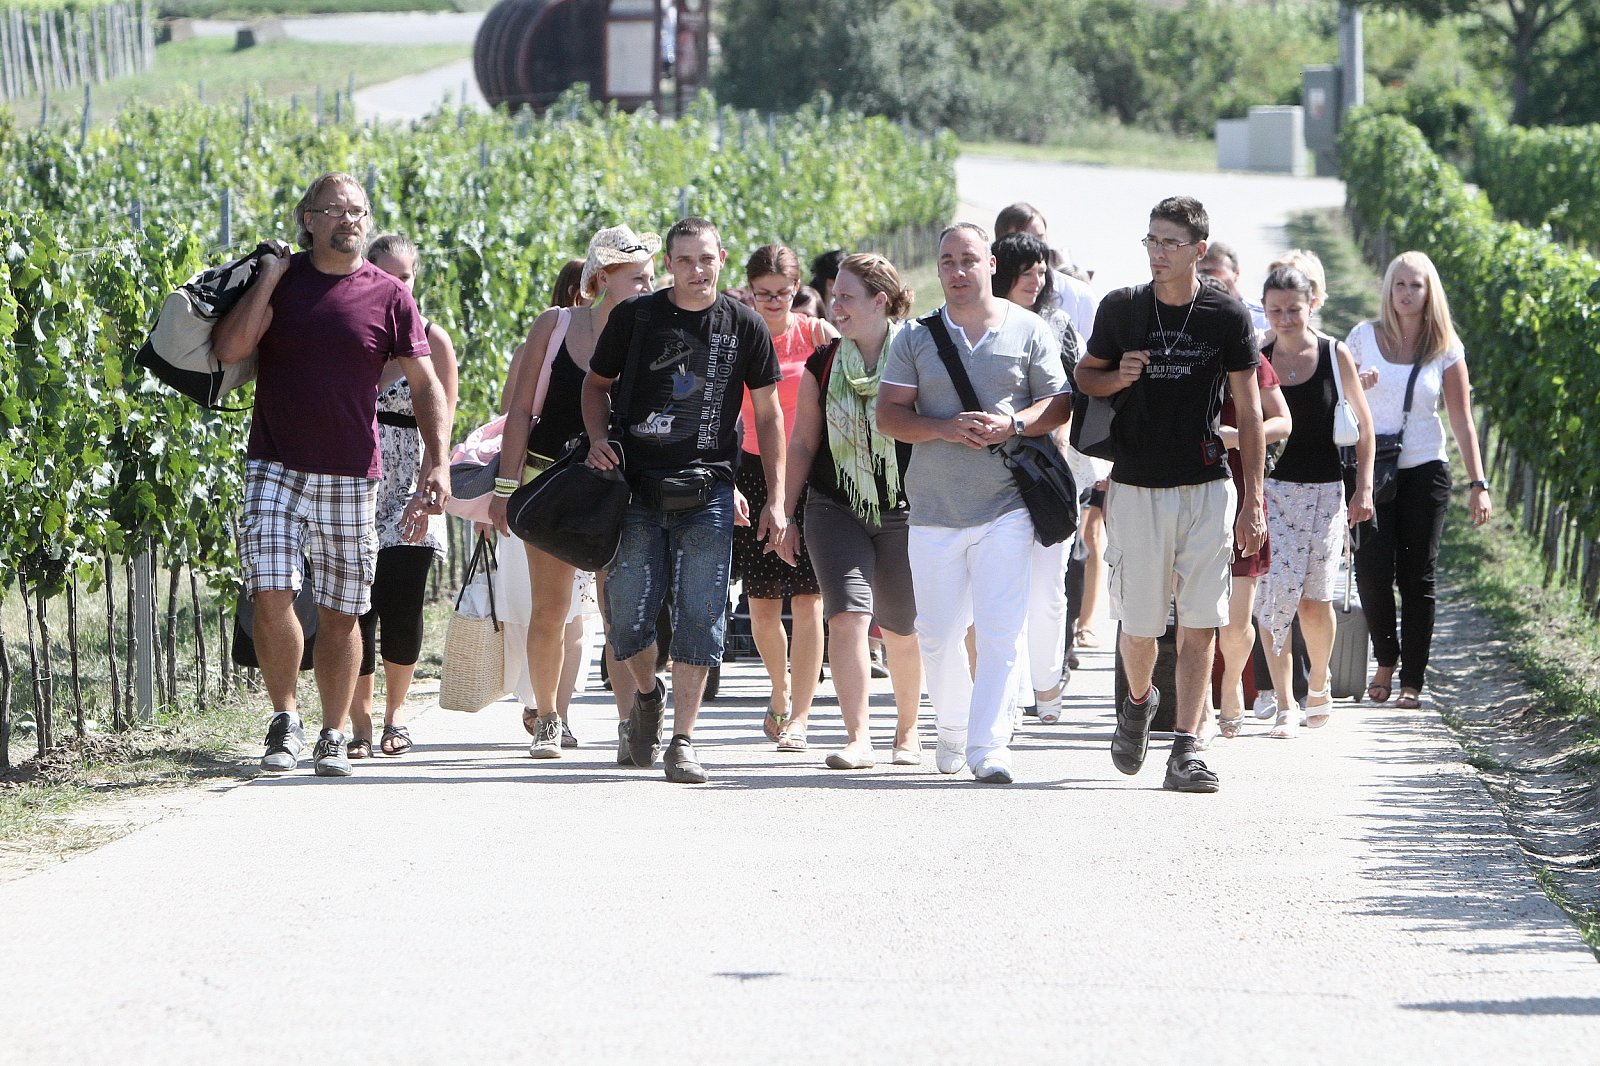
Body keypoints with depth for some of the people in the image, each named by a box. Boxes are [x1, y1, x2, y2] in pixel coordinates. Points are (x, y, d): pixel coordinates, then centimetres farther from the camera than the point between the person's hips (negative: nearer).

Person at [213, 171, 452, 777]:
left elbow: (425, 385, 5)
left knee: (341, 613, 4)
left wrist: (438, 461, -6)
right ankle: (284, 722, 3)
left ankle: (333, 737, 15)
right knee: (271, 595, -13)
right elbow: (229, 349, -9)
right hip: (275, 469, -1)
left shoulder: (389, 296, 3)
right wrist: (268, 278, -10)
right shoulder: (281, 278, 4)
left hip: (350, 476, 1)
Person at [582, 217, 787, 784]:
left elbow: (768, 415, 8)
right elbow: (597, 383, 15)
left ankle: (682, 741, 3)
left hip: (708, 493, 0)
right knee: (628, 617, -3)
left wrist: (775, 499, 3)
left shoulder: (744, 325, 3)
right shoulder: (634, 316, 2)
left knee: (699, 619, -4)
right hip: (637, 487, 0)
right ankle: (646, 694, 29)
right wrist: (598, 438, -4)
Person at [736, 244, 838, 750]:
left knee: (807, 598, -9)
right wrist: (726, 484, -10)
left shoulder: (818, 335, -1)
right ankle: (781, 686, 33)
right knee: (760, 602, 4)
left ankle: (798, 716, -7)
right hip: (755, 471, 2)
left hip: (811, 472, -2)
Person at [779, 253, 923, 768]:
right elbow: (802, 444, 11)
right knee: (846, 617, -15)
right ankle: (858, 739, -17)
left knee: (902, 630, 9)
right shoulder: (823, 365, 5)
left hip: (904, 513, -1)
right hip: (836, 509, 1)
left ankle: (907, 729, 31)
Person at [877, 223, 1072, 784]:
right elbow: (889, 414, 4)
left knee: (1001, 632, -11)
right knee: (937, 633, 9)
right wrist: (946, 428, -14)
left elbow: (1059, 403, 5)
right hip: (934, 508, 2)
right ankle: (952, 729, 29)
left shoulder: (1028, 331, 5)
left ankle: (988, 745, -12)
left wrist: (1012, 424, -14)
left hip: (1005, 506, -2)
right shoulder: (916, 337, 8)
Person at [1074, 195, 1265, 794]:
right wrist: (1119, 377, -10)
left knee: (1199, 624, -7)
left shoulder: (1228, 317, -1)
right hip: (1136, 489, 1)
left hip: (1207, 487, -1)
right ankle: (1138, 701, 34)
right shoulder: (1121, 309, 2)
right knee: (1139, 625, 3)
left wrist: (1253, 502, -2)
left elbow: (1249, 413, 3)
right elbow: (1085, 377, 15)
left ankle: (1186, 747, -5)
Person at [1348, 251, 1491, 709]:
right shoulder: (1364, 337, 4)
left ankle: (1412, 682, 5)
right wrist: (1358, 384, -12)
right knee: (1373, 570, -12)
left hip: (1424, 471, 0)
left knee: (1417, 576, -2)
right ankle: (1385, 660, 14)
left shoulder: (1445, 349, 4)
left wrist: (1477, 483, -3)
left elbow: (1462, 419, 3)